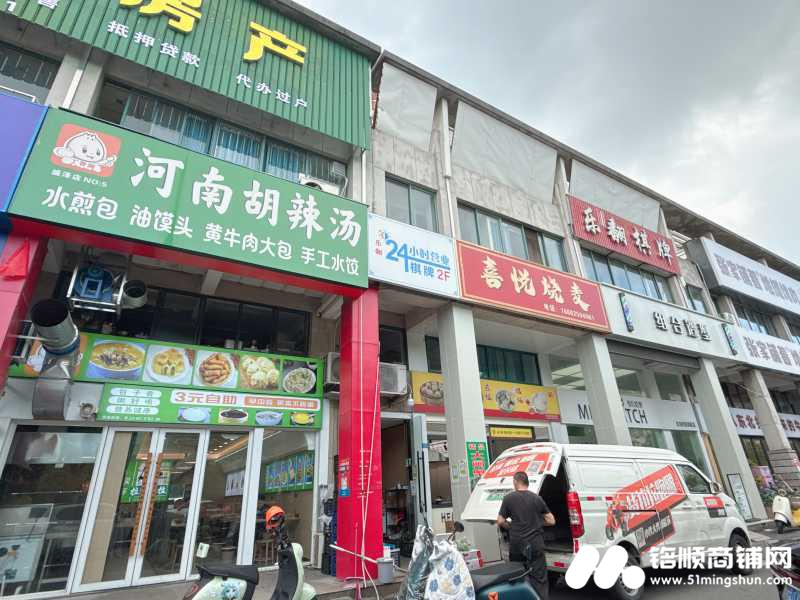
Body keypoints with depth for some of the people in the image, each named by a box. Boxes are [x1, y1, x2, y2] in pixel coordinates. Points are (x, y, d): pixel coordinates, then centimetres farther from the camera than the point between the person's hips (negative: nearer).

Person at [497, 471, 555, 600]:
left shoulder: (509, 498, -5)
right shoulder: (536, 498, 0)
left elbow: (500, 522, -4)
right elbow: (551, 521, 5)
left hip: (517, 545, -1)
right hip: (535, 544, 1)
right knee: (539, 579, 8)